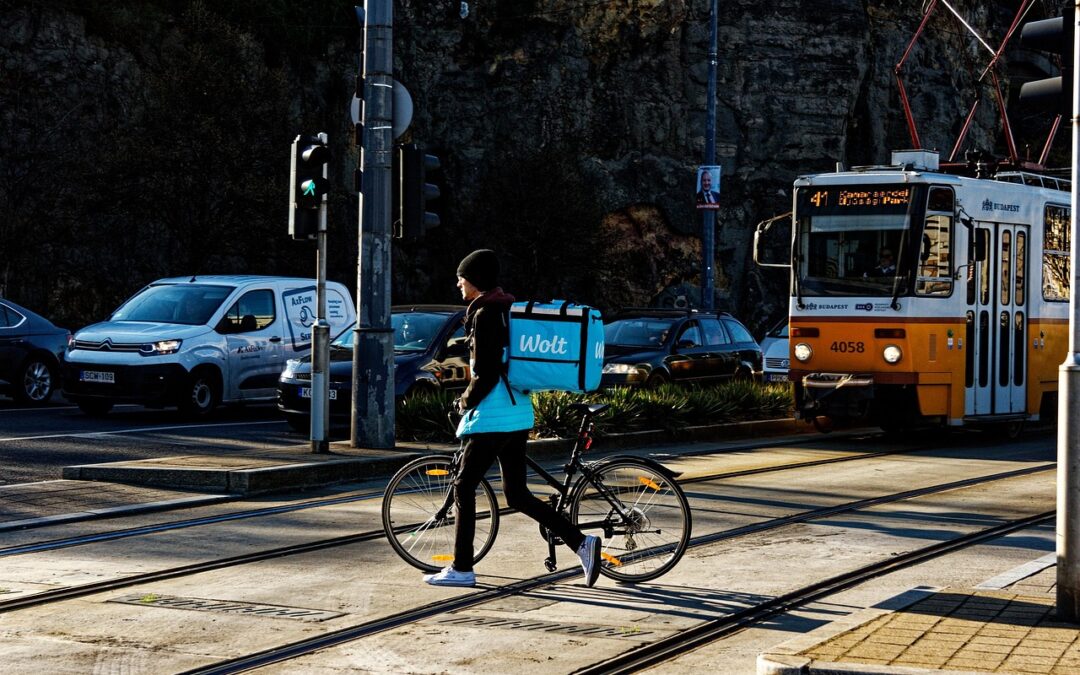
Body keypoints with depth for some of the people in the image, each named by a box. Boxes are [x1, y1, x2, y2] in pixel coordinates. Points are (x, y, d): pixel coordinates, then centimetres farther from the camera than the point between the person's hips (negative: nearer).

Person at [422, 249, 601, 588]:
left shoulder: (485, 314, -14)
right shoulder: (508, 309, 15)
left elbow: (487, 374, -19)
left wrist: (466, 401, -3)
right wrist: (472, 397, 21)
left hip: (492, 417, -9)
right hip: (519, 415, 9)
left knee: (464, 487, 2)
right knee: (517, 495, 11)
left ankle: (462, 569, 6)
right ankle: (582, 542, 2)